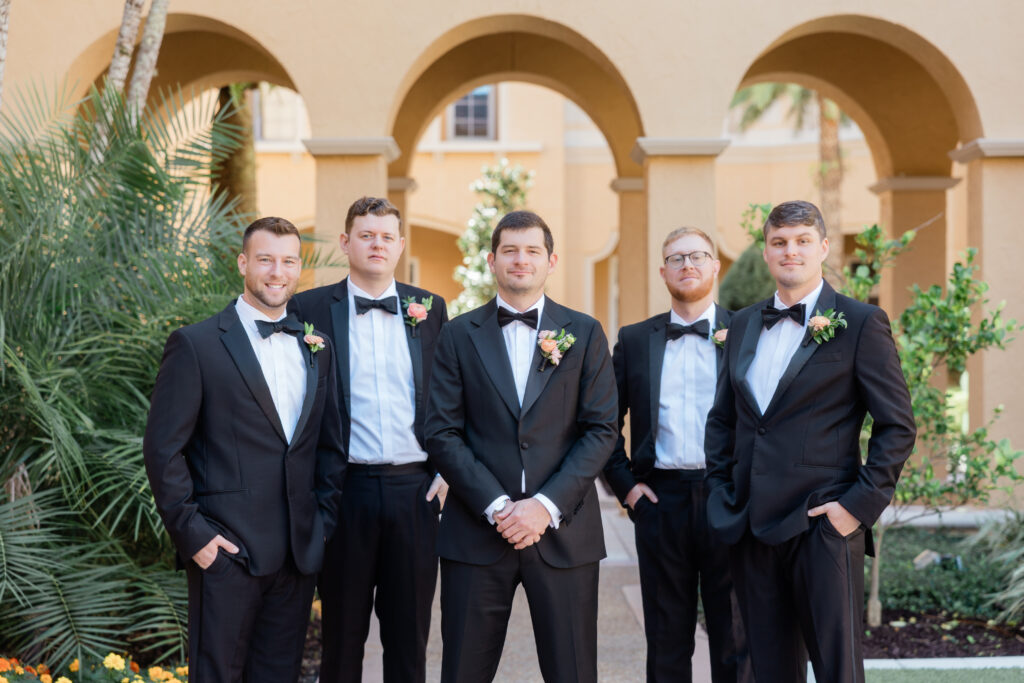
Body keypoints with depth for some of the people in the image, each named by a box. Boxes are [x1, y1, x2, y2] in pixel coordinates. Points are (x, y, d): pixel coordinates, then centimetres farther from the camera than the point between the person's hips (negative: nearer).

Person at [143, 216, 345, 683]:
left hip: (299, 553, 5)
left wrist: (323, 522, 8)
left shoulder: (316, 348, 12)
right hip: (227, 552, -5)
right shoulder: (196, 345, -5)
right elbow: (163, 448, -7)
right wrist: (193, 534, -11)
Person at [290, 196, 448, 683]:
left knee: (409, 636, 9)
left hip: (415, 489, 2)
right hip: (347, 490, -2)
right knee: (342, 633, 8)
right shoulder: (311, 308, 1)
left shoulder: (429, 308, 8)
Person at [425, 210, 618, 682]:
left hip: (563, 531, 0)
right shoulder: (459, 335, 6)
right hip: (477, 532, 0)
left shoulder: (585, 333, 7)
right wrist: (496, 506, -11)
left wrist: (547, 505, -11)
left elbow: (601, 430, 1)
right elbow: (442, 433, 0)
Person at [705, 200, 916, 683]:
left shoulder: (860, 323, -2)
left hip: (822, 526, -5)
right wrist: (723, 495, 10)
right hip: (751, 529, 5)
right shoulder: (744, 325, 14)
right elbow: (721, 419, 21)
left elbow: (897, 426, -4)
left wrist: (861, 504, -11)